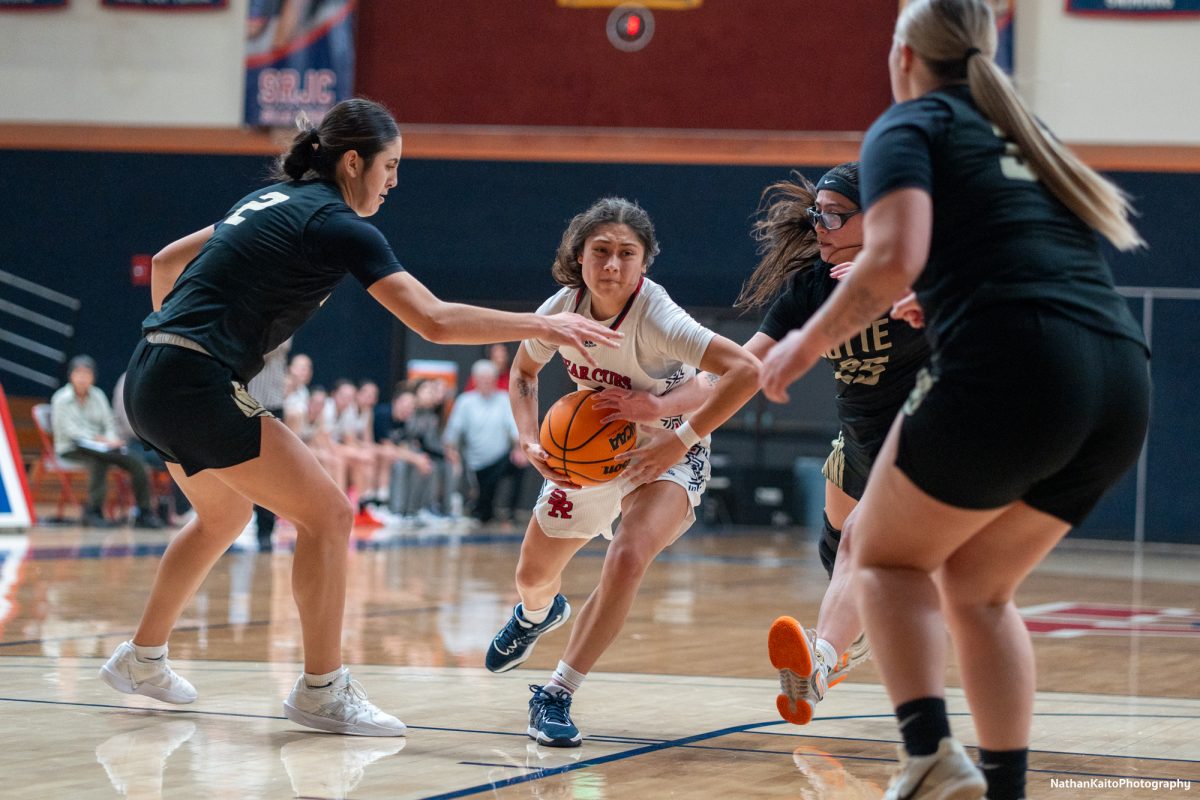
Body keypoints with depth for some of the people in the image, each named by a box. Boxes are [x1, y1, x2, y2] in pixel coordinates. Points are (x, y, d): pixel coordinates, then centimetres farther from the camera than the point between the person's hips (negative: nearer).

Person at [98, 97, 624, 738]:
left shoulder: (275, 200, 18)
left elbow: (166, 263, 25)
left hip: (152, 379, 10)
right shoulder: (339, 225, -9)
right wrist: (541, 325, -12)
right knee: (327, 515, -5)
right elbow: (435, 321, -16)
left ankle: (141, 661, 38)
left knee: (224, 514, 29)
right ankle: (322, 691, 0)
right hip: (196, 388, -10)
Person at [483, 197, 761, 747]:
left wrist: (681, 439, -36)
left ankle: (556, 697, -21)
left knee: (627, 560, -33)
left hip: (665, 455, -5)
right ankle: (538, 614, 59)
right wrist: (532, 442, -13)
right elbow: (523, 373, 3)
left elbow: (747, 371, -41)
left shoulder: (656, 320, -33)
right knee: (532, 576, 18)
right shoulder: (562, 309, -18)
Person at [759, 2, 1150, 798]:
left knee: (886, 553, 15)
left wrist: (808, 344, 5)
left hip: (1011, 363, -6)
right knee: (977, 588, 22)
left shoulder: (909, 126, 9)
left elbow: (894, 260, -8)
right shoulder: (1024, 132, 30)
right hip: (1123, 380, 6)